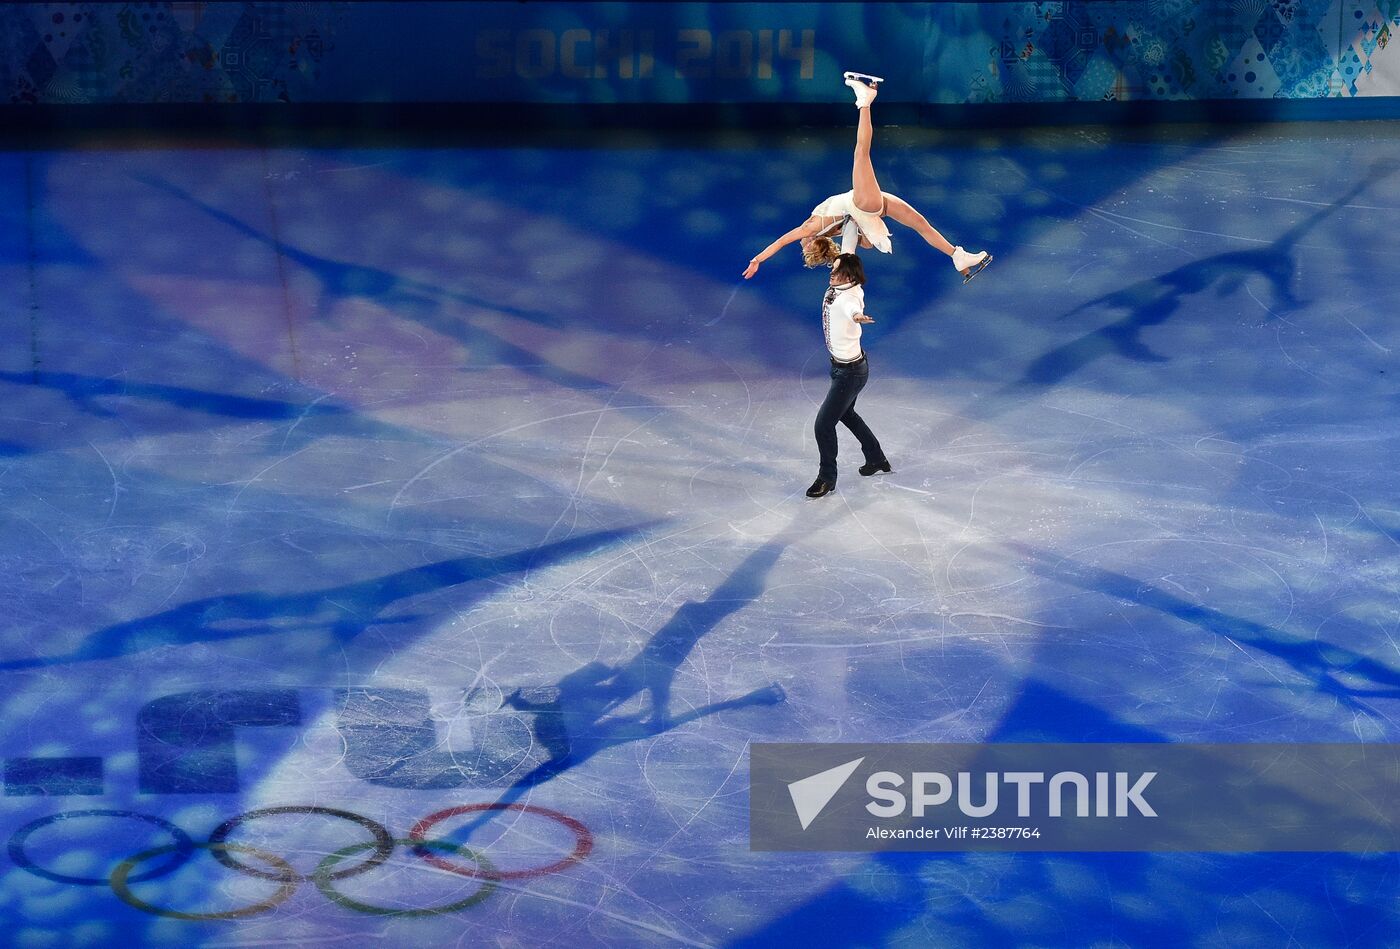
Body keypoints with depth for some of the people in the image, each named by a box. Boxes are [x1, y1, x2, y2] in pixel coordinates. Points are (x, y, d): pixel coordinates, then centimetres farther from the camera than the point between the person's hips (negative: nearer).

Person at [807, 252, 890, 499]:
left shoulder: (848, 298, -34)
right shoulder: (837, 288, -6)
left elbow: (852, 307, -60)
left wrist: (857, 315, -80)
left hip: (849, 372, -11)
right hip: (842, 365, 11)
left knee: (823, 425, -6)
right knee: (846, 413, 29)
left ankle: (827, 479, 12)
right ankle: (877, 459, 47)